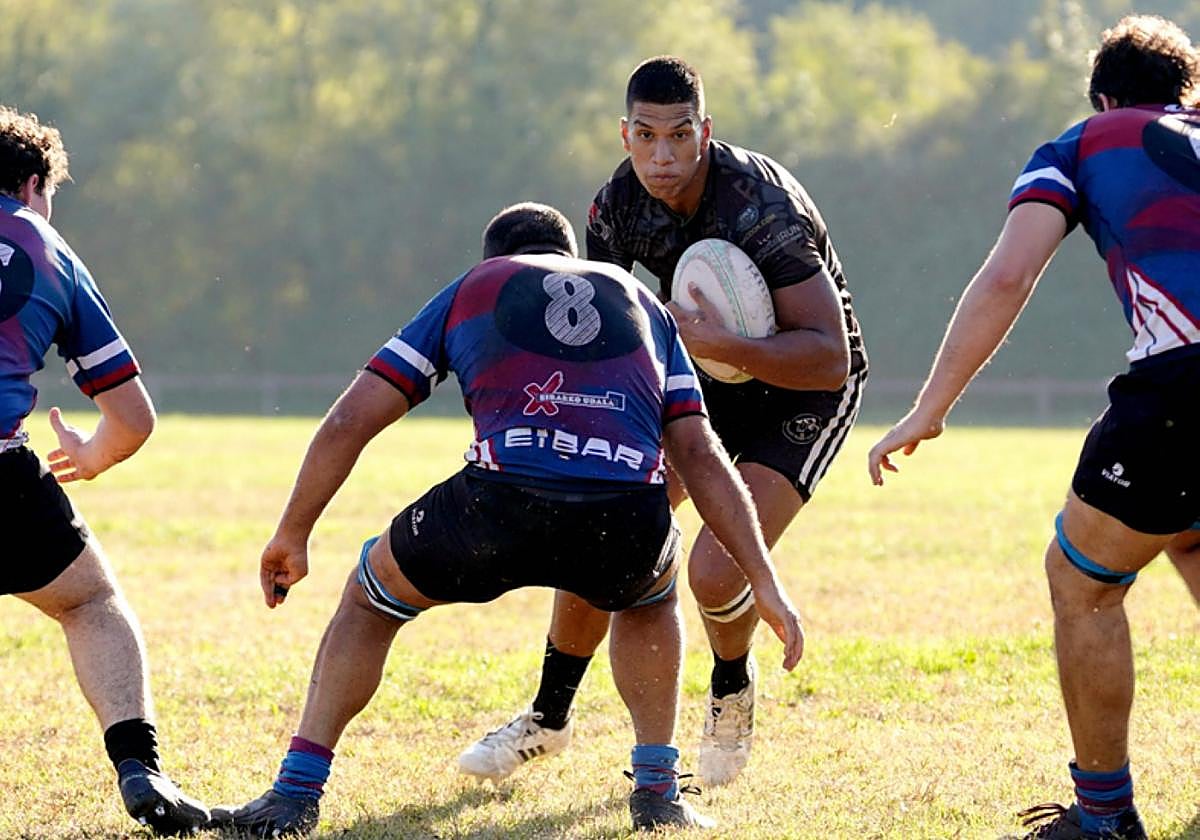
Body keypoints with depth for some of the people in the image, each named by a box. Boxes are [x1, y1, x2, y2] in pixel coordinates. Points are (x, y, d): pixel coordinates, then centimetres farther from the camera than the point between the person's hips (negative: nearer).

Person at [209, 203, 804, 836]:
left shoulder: (469, 290, 27)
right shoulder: (642, 303, 31)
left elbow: (349, 422, 21)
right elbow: (701, 457, 21)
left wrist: (292, 535, 31)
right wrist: (765, 583, 21)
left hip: (499, 505, -1)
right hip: (629, 521, 2)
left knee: (370, 597, 28)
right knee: (651, 594, 39)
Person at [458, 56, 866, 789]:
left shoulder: (762, 208, -32)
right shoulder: (621, 204, -11)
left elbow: (830, 360, -34)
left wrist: (725, 346, -46)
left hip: (803, 392, -6)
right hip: (709, 376, 6)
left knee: (716, 571, -23)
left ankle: (733, 691, 12)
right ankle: (550, 717, 20)